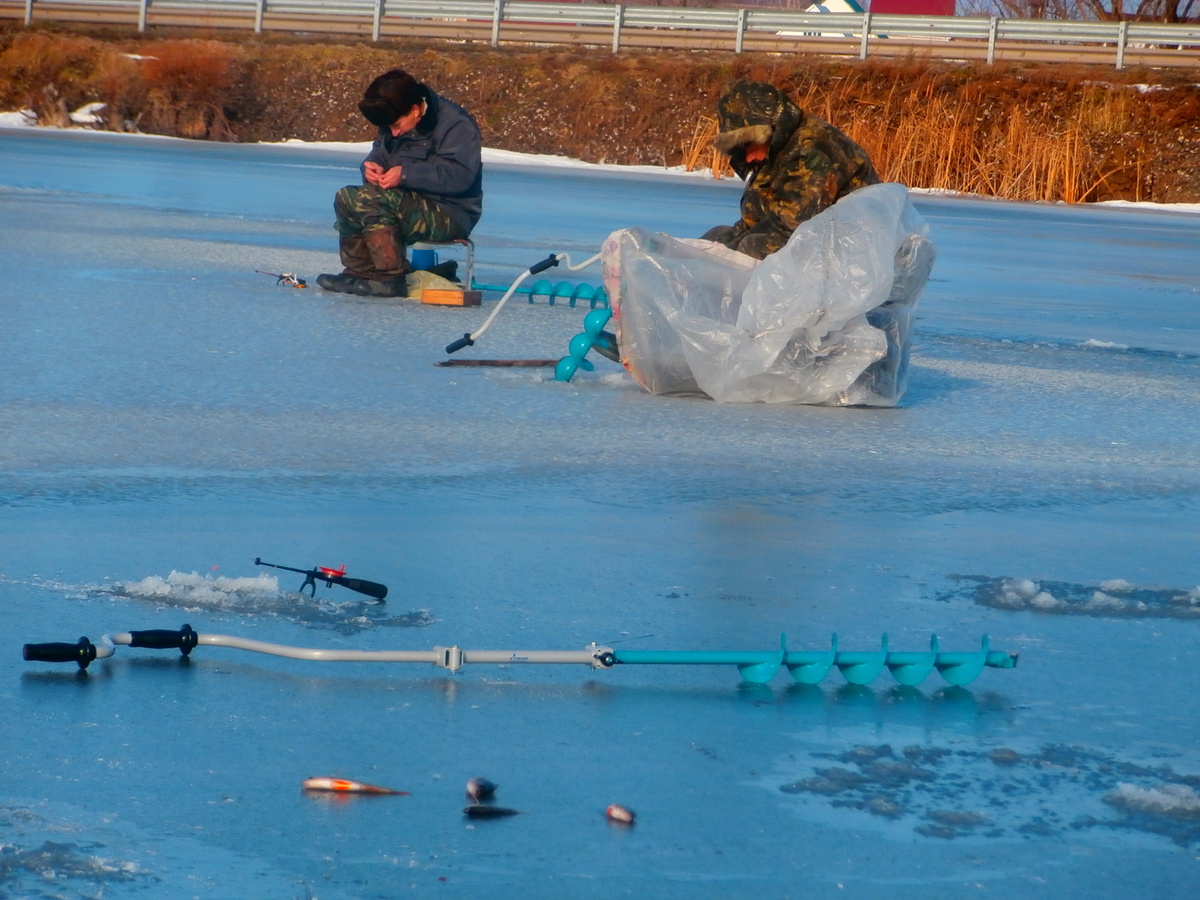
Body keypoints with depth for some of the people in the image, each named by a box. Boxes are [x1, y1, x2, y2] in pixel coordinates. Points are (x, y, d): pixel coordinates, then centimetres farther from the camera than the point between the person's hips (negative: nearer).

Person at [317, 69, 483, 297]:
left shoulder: (456, 125, -16)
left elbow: (459, 175, -27)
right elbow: (379, 155, 20)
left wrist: (406, 174, -28)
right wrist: (372, 167, -6)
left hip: (452, 216, -9)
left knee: (373, 199, -29)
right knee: (346, 197, -2)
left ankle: (390, 278, -27)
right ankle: (360, 272, -1)